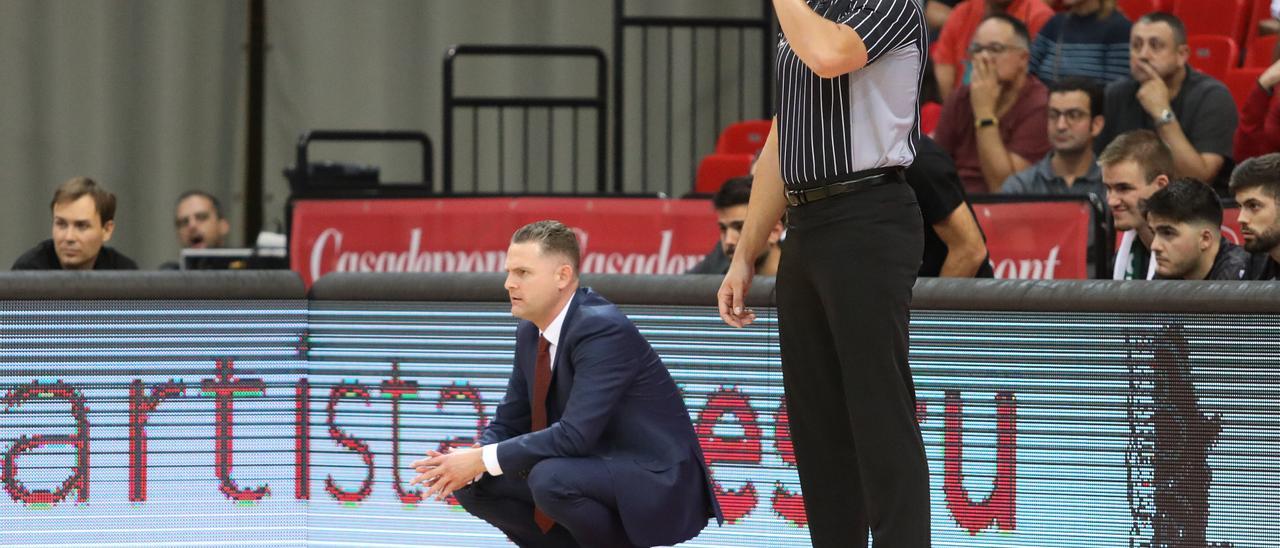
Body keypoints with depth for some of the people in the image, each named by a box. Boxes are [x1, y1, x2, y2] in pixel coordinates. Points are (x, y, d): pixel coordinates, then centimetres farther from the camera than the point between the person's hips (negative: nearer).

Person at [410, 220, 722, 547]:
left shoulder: (604, 330, -23)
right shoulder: (530, 333, 5)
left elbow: (574, 434, -30)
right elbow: (508, 424, 12)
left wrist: (482, 459, -26)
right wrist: (468, 461, -11)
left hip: (658, 485, -9)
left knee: (551, 478, -34)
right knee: (475, 483, 1)